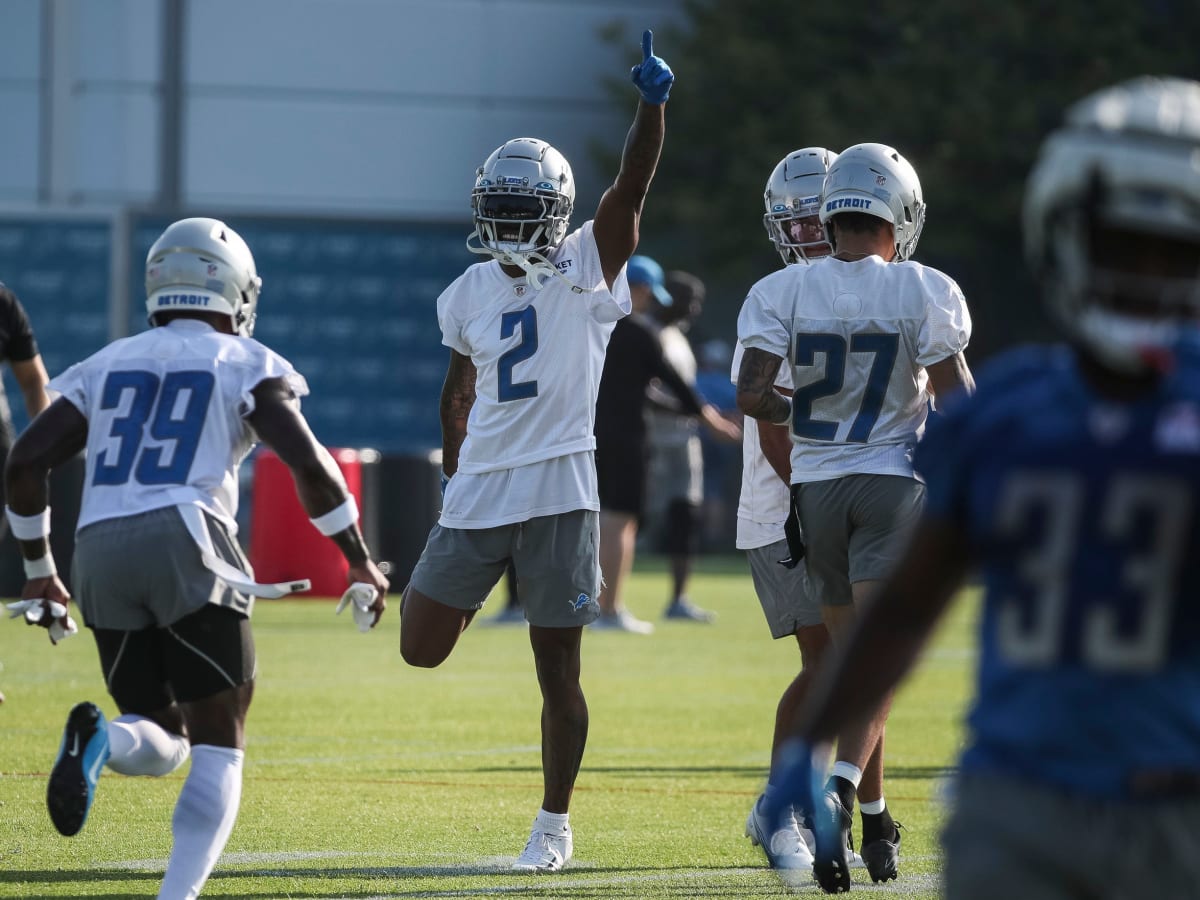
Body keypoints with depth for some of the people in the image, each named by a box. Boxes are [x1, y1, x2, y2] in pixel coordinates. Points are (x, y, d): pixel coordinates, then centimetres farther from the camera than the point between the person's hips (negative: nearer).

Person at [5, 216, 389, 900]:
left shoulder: (106, 367, 22)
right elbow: (310, 465, -3)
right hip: (188, 543, -4)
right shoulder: (246, 366, 10)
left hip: (102, 551, 4)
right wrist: (361, 560, 7)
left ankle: (98, 740, -21)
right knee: (218, 746, 6)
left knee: (162, 744, 15)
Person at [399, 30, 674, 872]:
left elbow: (633, 185, -15)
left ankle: (555, 822, 11)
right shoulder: (470, 295, 9)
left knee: (558, 668, 0)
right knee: (423, 647, 4)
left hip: (557, 493, -4)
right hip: (477, 492, 4)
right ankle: (478, 581, 36)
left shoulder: (587, 270, -2)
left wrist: (654, 103, -27)